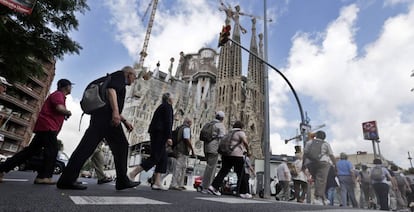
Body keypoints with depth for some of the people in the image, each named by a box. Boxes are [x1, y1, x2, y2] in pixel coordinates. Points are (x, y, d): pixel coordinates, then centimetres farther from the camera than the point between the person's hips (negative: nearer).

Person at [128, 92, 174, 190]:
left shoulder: (161, 107, 26)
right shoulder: (168, 106, -2)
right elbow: (168, 122, -14)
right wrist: (169, 137, -18)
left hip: (155, 134, 10)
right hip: (160, 134, -10)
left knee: (163, 159, 6)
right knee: (154, 158, -10)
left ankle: (157, 183, 1)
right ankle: (133, 174, -11)